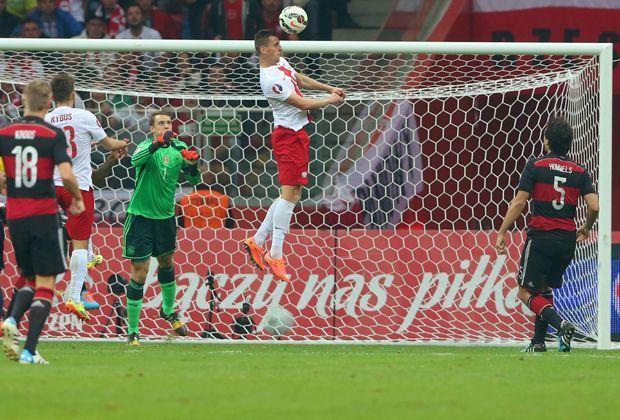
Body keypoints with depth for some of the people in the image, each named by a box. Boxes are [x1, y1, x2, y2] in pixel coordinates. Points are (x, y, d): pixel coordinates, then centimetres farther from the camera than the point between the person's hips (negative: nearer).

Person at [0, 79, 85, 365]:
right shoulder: (53, 135, -8)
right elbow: (66, 174, -18)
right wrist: (78, 198, 1)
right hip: (44, 215, -4)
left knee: (30, 279, 20)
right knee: (45, 284, 1)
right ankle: (29, 351, -9)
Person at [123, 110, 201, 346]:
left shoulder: (179, 148, 1)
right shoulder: (147, 146, -15)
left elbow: (193, 180, 3)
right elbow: (136, 160, -38)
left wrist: (192, 165, -19)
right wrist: (158, 144, -53)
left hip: (165, 216, 5)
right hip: (141, 216, -5)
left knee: (167, 262, 24)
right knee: (139, 273, -7)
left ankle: (168, 310, 48)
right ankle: (132, 331, 0)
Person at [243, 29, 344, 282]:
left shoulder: (281, 62, 8)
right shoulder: (270, 79, -22)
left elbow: (301, 80, 27)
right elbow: (303, 104, -17)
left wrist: (330, 89, 21)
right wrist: (330, 100, -2)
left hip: (297, 134, 10)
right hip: (288, 135, -10)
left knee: (292, 195, 11)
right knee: (289, 193, -11)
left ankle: (257, 242, 16)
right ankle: (275, 255, -9)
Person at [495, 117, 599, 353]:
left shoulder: (535, 166, -4)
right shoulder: (579, 172, 7)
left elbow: (519, 202, -9)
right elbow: (594, 206, -1)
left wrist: (502, 232, -4)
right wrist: (586, 228, 19)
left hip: (541, 236, -5)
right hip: (567, 240, 5)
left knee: (526, 293, 0)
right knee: (545, 288, 22)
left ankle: (561, 324, -22)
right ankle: (538, 341, 17)